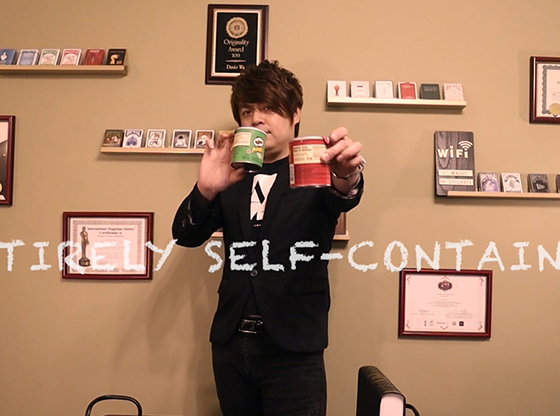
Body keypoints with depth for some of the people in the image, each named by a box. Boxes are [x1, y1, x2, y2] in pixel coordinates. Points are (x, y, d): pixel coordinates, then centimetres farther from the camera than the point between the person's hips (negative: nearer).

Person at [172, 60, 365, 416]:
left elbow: (343, 197, -21)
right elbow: (186, 236, -1)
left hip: (293, 346, -3)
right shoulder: (231, 179, 9)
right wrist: (206, 189, -22)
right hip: (231, 343, 4)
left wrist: (347, 175, -45)